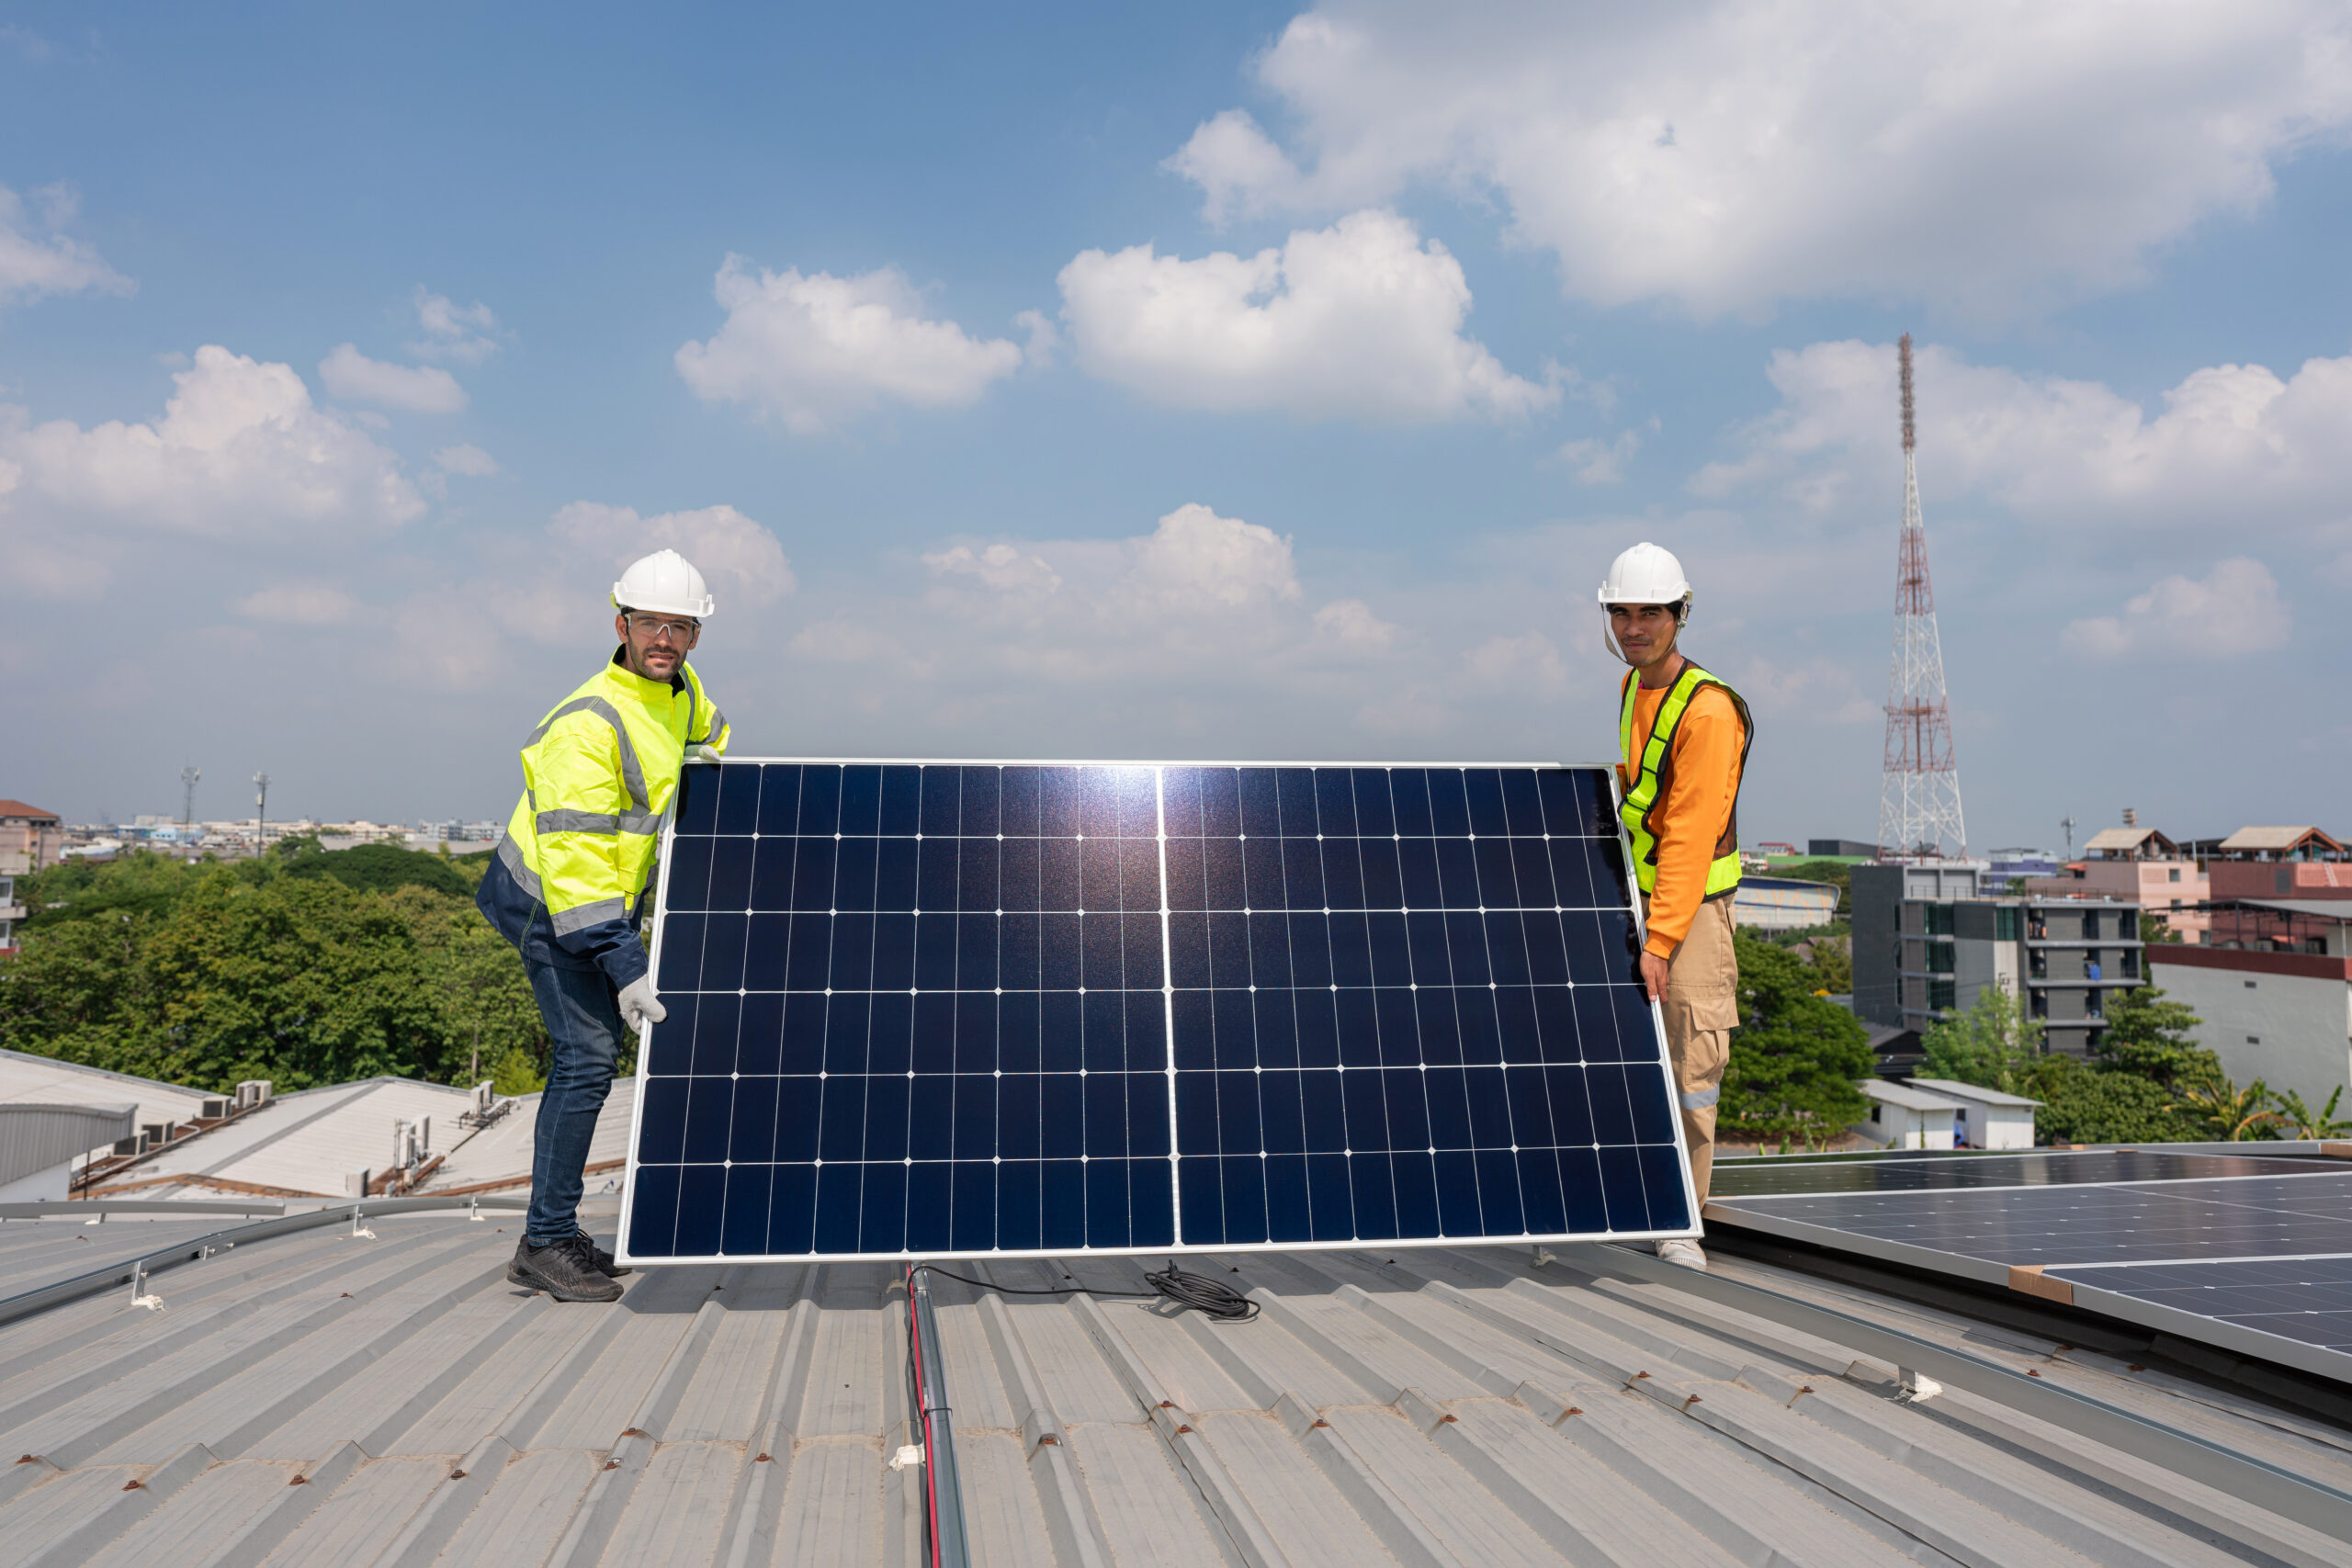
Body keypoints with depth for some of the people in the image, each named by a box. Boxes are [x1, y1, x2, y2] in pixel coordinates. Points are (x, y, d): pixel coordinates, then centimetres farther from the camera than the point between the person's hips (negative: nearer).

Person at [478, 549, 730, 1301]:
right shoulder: (589, 723, -26)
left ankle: (556, 1236, 20)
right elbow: (576, 862, -29)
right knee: (587, 1056, -13)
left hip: (606, 900, 9)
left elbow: (711, 734, 28)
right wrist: (623, 968, -33)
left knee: (593, 1053, 11)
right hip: (551, 901, -9)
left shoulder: (682, 692, 0)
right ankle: (545, 1244, -3)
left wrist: (706, 758, 6)